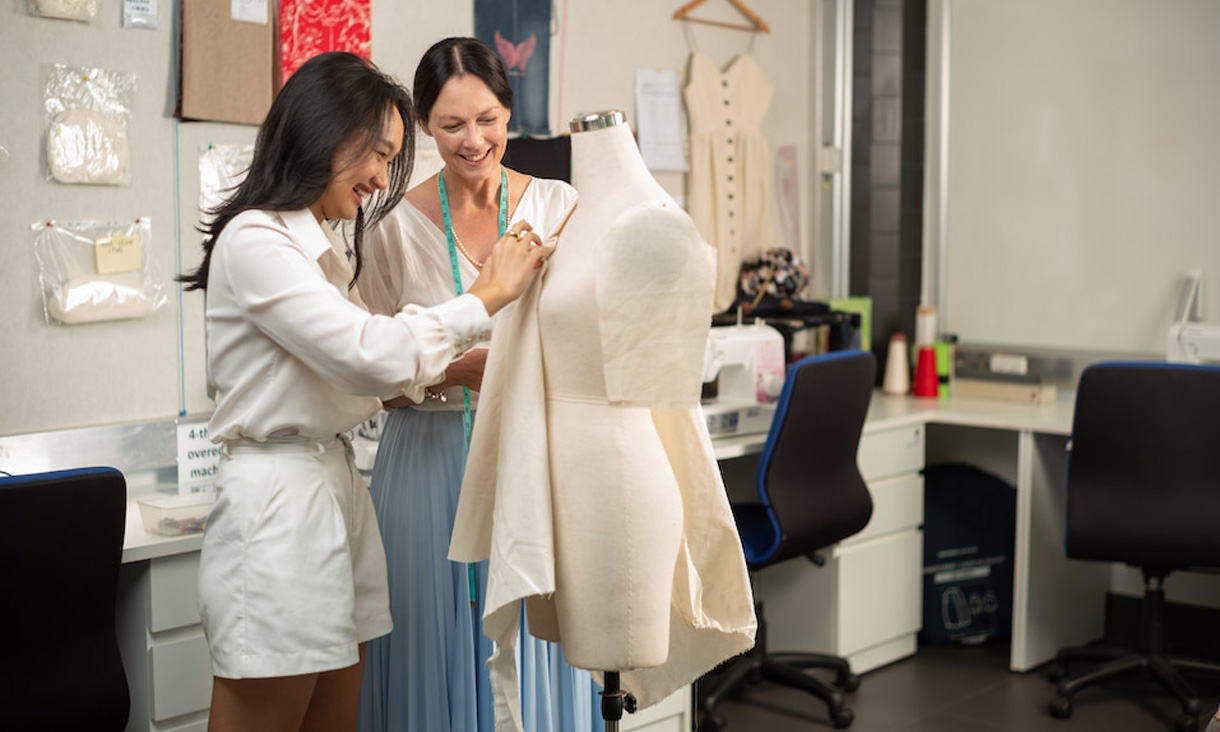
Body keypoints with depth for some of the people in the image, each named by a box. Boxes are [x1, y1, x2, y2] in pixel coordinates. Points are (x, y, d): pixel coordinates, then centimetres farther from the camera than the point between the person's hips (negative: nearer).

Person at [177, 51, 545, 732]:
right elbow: (371, 355, -20)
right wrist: (488, 296, -11)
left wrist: (452, 369, 8)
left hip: (337, 485, 9)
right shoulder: (254, 240, -12)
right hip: (278, 493, -9)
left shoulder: (326, 245, 19)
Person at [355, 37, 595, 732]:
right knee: (436, 659, 5)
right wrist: (448, 373, -16)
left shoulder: (558, 205, 2)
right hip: (431, 461, 0)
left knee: (533, 660, 5)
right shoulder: (396, 225, 1)